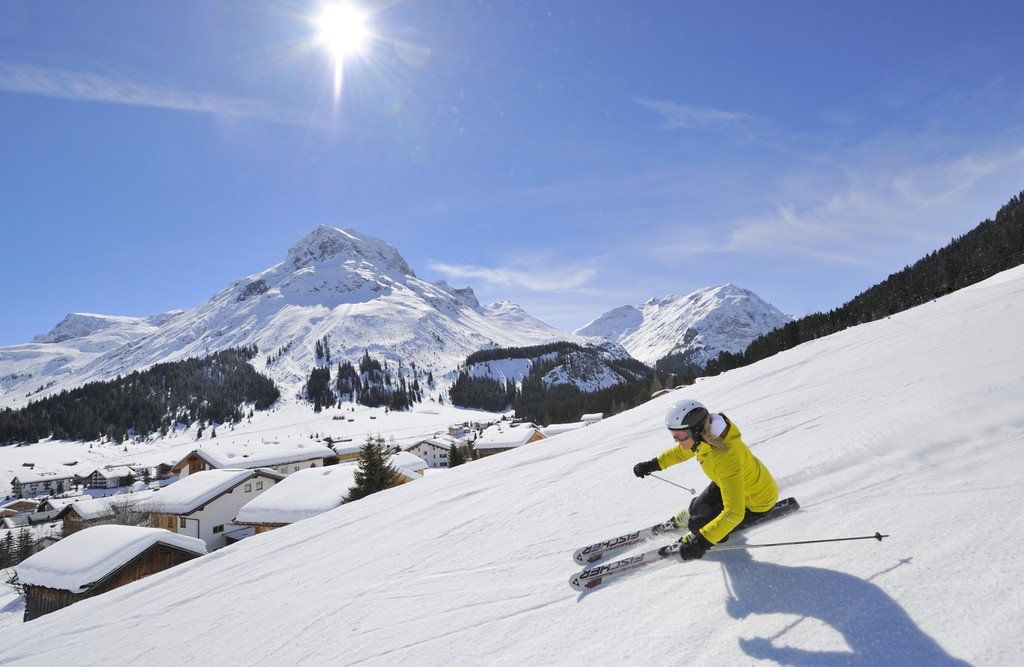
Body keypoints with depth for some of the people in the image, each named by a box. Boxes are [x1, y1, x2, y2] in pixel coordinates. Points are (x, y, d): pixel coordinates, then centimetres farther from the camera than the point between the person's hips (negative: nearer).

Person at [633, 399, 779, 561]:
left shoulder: (726, 457, -42)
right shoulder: (704, 434, -18)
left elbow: (733, 513, -40)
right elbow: (681, 451, 7)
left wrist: (703, 541, -40)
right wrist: (653, 464, 9)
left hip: (757, 502, -7)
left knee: (697, 524, -6)